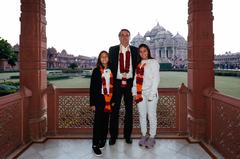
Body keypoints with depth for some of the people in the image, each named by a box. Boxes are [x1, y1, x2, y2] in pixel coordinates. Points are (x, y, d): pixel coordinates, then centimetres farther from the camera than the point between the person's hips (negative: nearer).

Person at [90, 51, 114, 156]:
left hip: (109, 99, 3)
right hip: (99, 99, -3)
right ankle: (95, 144, 8)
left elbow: (113, 86, 10)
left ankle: (103, 140, 26)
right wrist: (92, 103, -6)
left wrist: (113, 100, 7)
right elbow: (92, 87, -2)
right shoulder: (96, 71, 0)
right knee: (98, 121, 0)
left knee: (106, 121, 11)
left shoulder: (111, 71, 8)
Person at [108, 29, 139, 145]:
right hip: (117, 82, -1)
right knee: (114, 109, 4)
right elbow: (110, 65, 3)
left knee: (129, 109, 9)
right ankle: (113, 135, 18)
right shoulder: (112, 50, 5)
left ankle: (127, 135, 23)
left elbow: (137, 66, 7)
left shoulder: (135, 50, 7)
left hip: (130, 82, 1)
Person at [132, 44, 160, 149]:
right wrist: (134, 92, 4)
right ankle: (144, 136, 25)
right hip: (140, 93, 5)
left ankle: (152, 137, 17)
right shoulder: (138, 64, 12)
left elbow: (156, 78, -9)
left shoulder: (153, 62, -3)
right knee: (142, 115, 11)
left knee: (151, 115, 3)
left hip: (150, 93, -5)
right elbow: (136, 79, 12)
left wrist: (152, 94, -14)